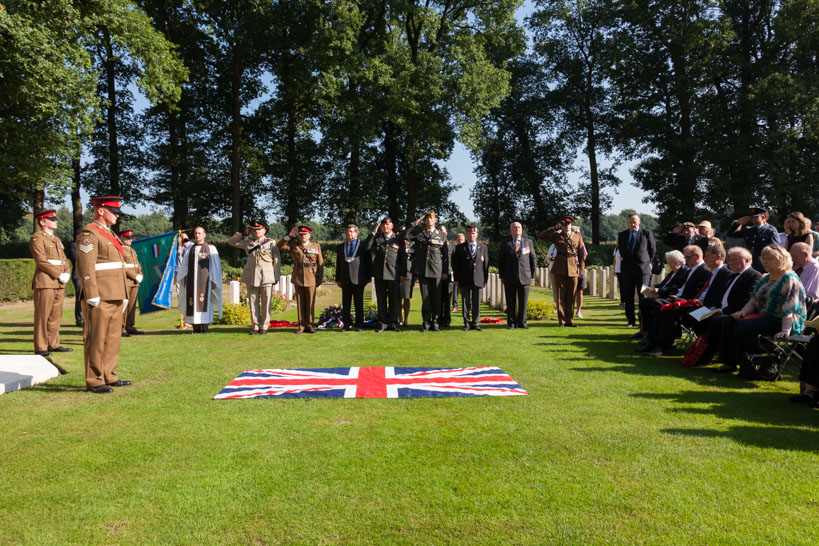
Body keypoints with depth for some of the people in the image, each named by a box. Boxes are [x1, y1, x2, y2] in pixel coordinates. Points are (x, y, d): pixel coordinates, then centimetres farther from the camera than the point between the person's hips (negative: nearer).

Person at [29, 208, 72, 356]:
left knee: (56, 316, 11)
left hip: (59, 283, 8)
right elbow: (41, 261, -14)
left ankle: (53, 344, 18)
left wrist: (66, 274, 1)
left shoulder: (56, 239, 21)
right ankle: (40, 348, -1)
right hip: (45, 282, -8)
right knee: (42, 316, -4)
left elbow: (64, 259, 19)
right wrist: (59, 275, -15)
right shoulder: (37, 238, -5)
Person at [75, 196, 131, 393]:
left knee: (113, 338, 13)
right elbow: (85, 267, -16)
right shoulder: (89, 234, -9)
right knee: (96, 340, -2)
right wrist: (92, 297, -20)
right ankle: (94, 381, 4)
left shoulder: (110, 234, 20)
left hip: (115, 297, 9)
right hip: (100, 298, -9)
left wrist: (124, 295, 22)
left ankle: (109, 376, 22)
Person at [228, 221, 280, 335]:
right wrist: (243, 233, 9)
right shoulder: (247, 243, 13)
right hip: (251, 277, 3)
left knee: (266, 303, -1)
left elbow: (277, 260, 6)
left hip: (266, 277, -2)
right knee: (253, 303, 3)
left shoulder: (271, 243, 6)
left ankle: (264, 326, 7)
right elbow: (231, 241, 20)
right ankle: (256, 326, 9)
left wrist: (276, 276, 1)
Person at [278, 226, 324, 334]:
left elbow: (320, 264, 6)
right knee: (300, 302, 4)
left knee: (310, 303, 1)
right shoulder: (294, 246, 10)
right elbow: (279, 246, 1)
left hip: (311, 279, -1)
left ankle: (309, 326, 9)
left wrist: (320, 278, 0)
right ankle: (301, 326, 9)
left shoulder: (316, 247, 7)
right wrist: (289, 236, -7)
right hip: (298, 279, 1)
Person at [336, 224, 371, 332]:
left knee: (359, 303, 1)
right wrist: (337, 279, 10)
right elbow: (338, 265, 15)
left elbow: (368, 262, 3)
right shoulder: (340, 247, 15)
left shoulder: (363, 246, 4)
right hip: (345, 279, 3)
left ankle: (359, 325, 8)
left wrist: (368, 277, -2)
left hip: (358, 279, -3)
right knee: (345, 303, 4)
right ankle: (347, 324, 11)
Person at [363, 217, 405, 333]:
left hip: (394, 274, -1)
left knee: (394, 300, 3)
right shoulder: (376, 237, 12)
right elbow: (366, 247, -4)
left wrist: (403, 273, 0)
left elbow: (403, 257, 6)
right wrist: (373, 233, -7)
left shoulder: (398, 239, 7)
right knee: (381, 300, 5)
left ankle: (393, 323, 12)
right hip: (379, 274, 2)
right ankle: (382, 323, 12)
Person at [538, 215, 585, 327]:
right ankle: (561, 321, 6)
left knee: (571, 296, 4)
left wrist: (581, 269, 2)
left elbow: (581, 254, 9)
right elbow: (540, 236, -1)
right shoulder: (556, 236, 8)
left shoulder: (578, 236, 10)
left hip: (573, 269, 1)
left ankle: (569, 320, 12)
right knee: (560, 296, 1)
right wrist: (554, 228, -5)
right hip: (559, 270, -1)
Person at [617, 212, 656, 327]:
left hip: (642, 268, -3)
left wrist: (648, 262, 11)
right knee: (628, 296, 4)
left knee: (643, 295, -4)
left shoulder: (647, 233, 1)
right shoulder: (622, 235, 10)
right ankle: (631, 320, 12)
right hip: (627, 269, 3)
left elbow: (653, 250, 9)